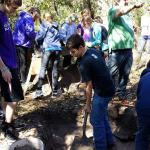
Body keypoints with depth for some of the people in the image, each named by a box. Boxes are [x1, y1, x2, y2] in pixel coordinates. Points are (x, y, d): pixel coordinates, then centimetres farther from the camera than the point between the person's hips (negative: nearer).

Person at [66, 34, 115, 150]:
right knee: (102, 116, 24)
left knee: (96, 121, 5)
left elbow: (89, 87, -17)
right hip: (108, 88, 9)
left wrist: (88, 104, -4)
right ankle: (109, 140, 37)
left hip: (103, 92, -9)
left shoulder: (84, 64, -24)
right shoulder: (94, 51, 1)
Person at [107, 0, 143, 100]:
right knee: (112, 74, 0)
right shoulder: (113, 10, -5)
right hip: (116, 49, -7)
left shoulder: (127, 15, 19)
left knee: (125, 73, 14)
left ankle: (121, 92, 27)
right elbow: (121, 11, -29)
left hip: (128, 49, 7)